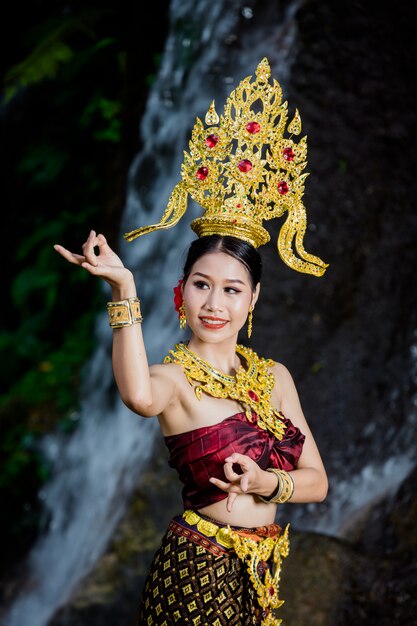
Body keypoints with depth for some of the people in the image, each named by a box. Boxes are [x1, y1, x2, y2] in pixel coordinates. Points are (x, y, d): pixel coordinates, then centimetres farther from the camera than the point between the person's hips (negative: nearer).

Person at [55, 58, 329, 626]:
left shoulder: (275, 376, 5)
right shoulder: (174, 378, -12)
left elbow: (317, 480, 6)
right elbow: (139, 395, -39)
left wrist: (268, 483, -14)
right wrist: (124, 289, -44)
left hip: (263, 567, 5)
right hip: (198, 567, -5)